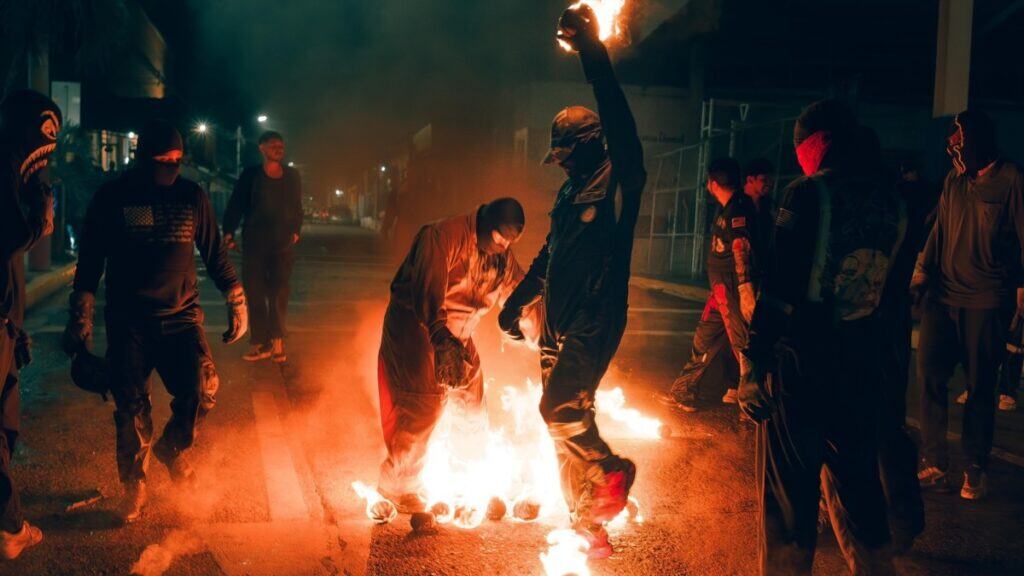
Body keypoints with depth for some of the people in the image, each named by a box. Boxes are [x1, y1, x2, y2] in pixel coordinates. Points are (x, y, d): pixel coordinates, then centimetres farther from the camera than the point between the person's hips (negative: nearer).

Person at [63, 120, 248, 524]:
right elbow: (90, 260, 4)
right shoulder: (112, 198, 0)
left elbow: (215, 253, 13)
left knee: (202, 389, -15)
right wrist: (80, 317, 0)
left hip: (181, 314, 1)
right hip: (128, 320, -1)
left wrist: (236, 299, 9)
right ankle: (134, 486, 21)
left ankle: (172, 449, 16)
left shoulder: (192, 196, 5)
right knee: (131, 406, 2)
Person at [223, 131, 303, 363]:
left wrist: (296, 231, 6)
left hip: (283, 243, 1)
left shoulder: (292, 176, 8)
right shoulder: (250, 175, 0)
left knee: (279, 294, -2)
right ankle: (260, 343, 8)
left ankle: (277, 341, 4)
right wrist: (229, 231, -13)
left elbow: (297, 208, 16)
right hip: (254, 242, -1)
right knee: (255, 292, 1)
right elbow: (235, 205, -3)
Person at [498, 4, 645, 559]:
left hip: (596, 321, -9)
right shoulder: (571, 192, 17)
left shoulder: (618, 179, -7)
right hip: (559, 323, 9)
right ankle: (588, 526, 21)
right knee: (566, 419, 9)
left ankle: (612, 471, 9)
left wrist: (593, 52, -30)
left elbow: (620, 125, -26)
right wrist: (516, 302, 28)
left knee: (560, 408, -19)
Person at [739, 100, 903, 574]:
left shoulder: (807, 195, -13)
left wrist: (754, 362, -15)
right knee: (857, 483, 20)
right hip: (861, 365, 6)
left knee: (789, 490, 5)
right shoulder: (890, 202, 6)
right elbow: (887, 284, 12)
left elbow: (780, 286, -18)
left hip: (801, 362, -6)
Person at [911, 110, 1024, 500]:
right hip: (944, 295, 5)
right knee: (930, 376, -2)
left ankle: (976, 471, 16)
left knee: (980, 387, 4)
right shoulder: (954, 181, 11)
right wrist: (923, 271, 6)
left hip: (987, 301, -4)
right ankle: (935, 466, 6)